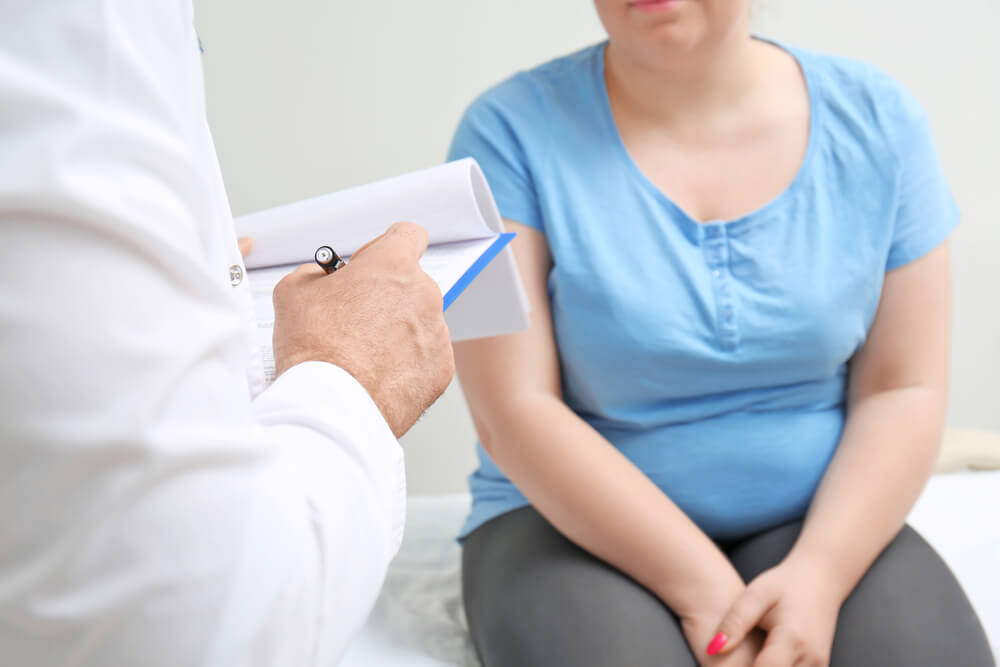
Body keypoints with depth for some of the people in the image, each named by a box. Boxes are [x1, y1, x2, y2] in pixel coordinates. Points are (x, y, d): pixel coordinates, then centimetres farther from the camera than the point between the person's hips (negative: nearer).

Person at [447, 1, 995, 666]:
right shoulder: (512, 131, -9)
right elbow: (513, 409, -14)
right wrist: (705, 591, -20)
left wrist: (820, 574, -17)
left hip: (813, 523, 2)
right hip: (584, 527, -2)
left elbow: (904, 387, -2)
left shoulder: (878, 120, 0)